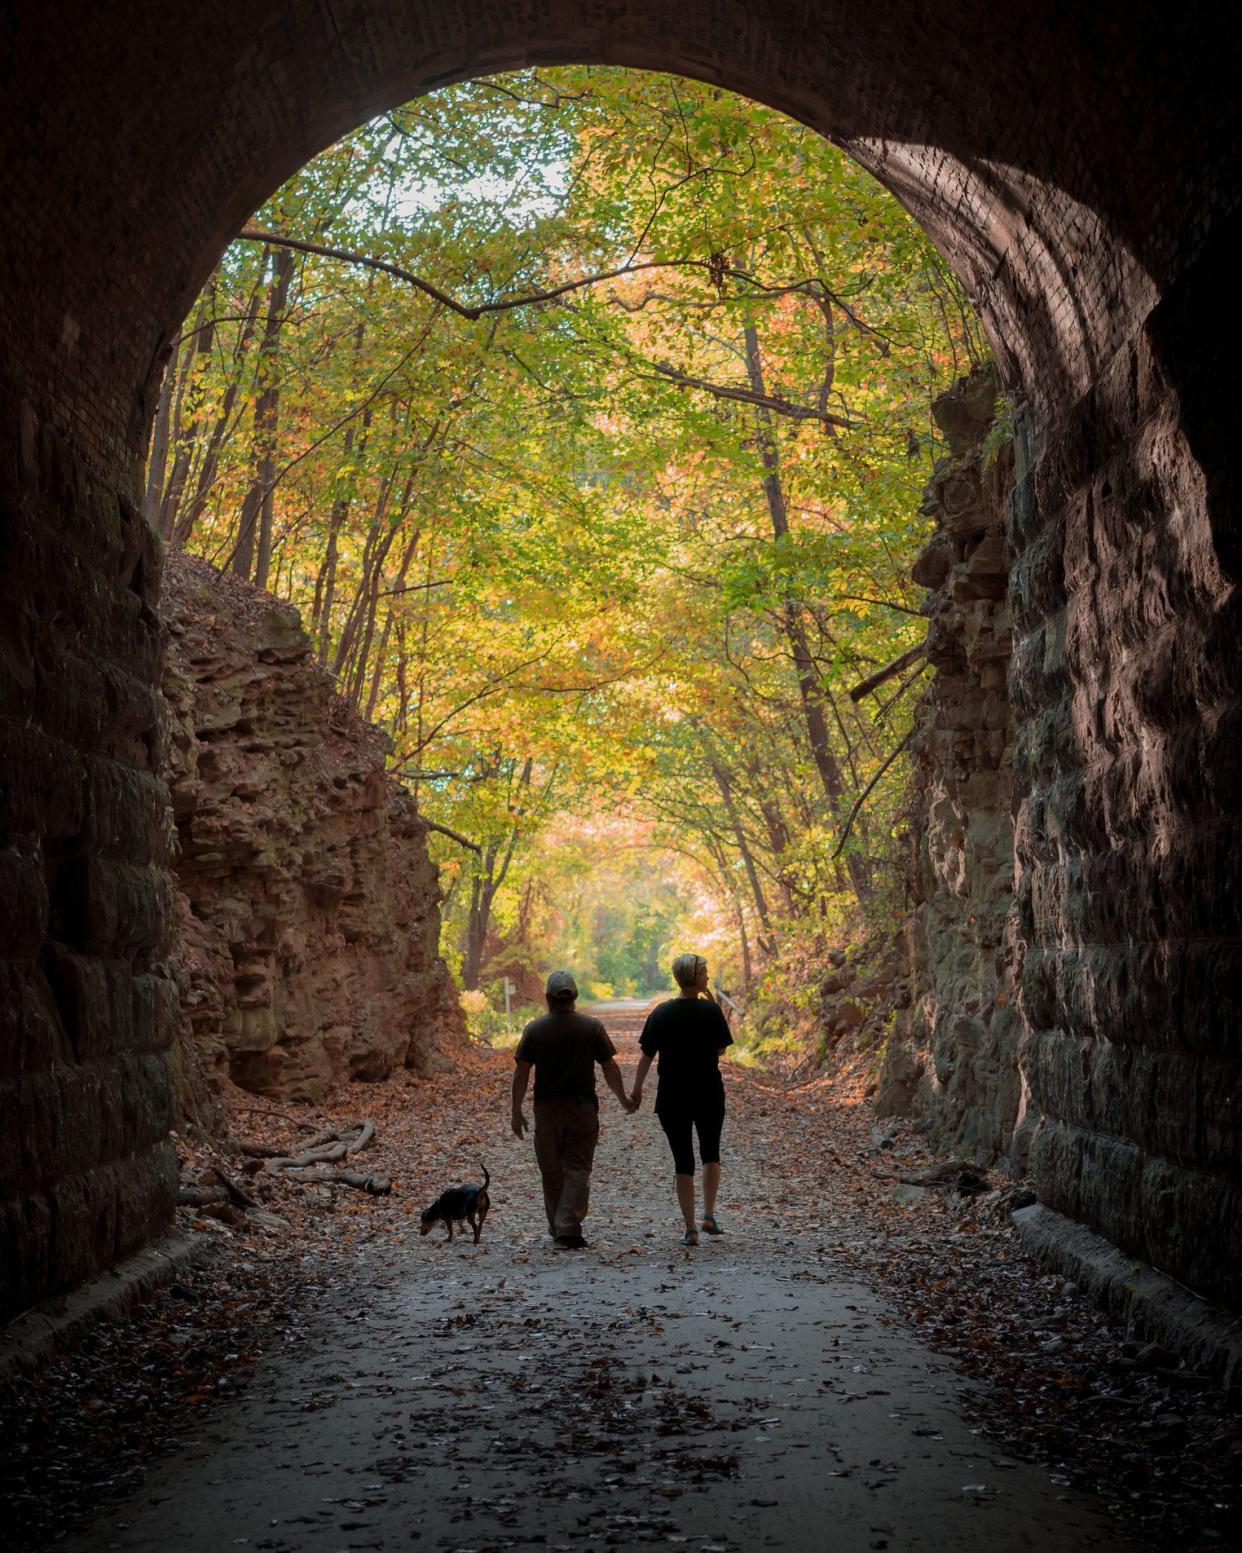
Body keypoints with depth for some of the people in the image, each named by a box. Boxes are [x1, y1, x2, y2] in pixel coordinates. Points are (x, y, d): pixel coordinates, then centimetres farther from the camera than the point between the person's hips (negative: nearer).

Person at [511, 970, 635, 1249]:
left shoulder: (534, 1029, -2)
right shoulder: (592, 1027, -3)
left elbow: (521, 1073, -4)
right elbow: (610, 1069, -1)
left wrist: (516, 1112, 3)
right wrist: (624, 1101, 13)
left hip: (547, 1109, 1)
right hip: (583, 1107, -1)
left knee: (552, 1173, 12)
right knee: (577, 1170, 1)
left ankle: (557, 1230, 21)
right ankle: (569, 1230, -9)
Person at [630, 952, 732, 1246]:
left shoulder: (660, 1013, -3)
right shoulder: (710, 1010, -9)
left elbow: (647, 1055, -2)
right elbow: (720, 1049, 1)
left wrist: (636, 1089, 8)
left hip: (672, 1098, 1)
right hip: (709, 1095, -1)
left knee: (683, 1161, 6)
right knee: (710, 1152, 20)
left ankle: (690, 1229, 4)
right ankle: (709, 1214, 10)